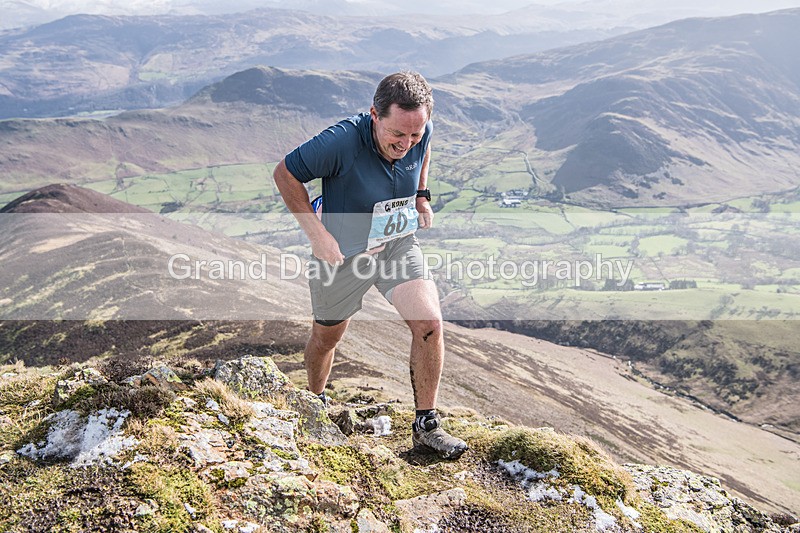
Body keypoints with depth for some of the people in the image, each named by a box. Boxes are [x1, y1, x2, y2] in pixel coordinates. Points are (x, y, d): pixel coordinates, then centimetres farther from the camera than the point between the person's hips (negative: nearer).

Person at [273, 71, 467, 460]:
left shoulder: (421, 133, -15)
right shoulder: (340, 142, -31)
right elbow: (285, 174, -17)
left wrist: (421, 195, 3)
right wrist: (317, 233, -19)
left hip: (398, 245, 3)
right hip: (343, 253, -3)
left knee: (429, 322, -15)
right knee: (325, 338, 15)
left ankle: (426, 426, 1)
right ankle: (315, 404, 48)